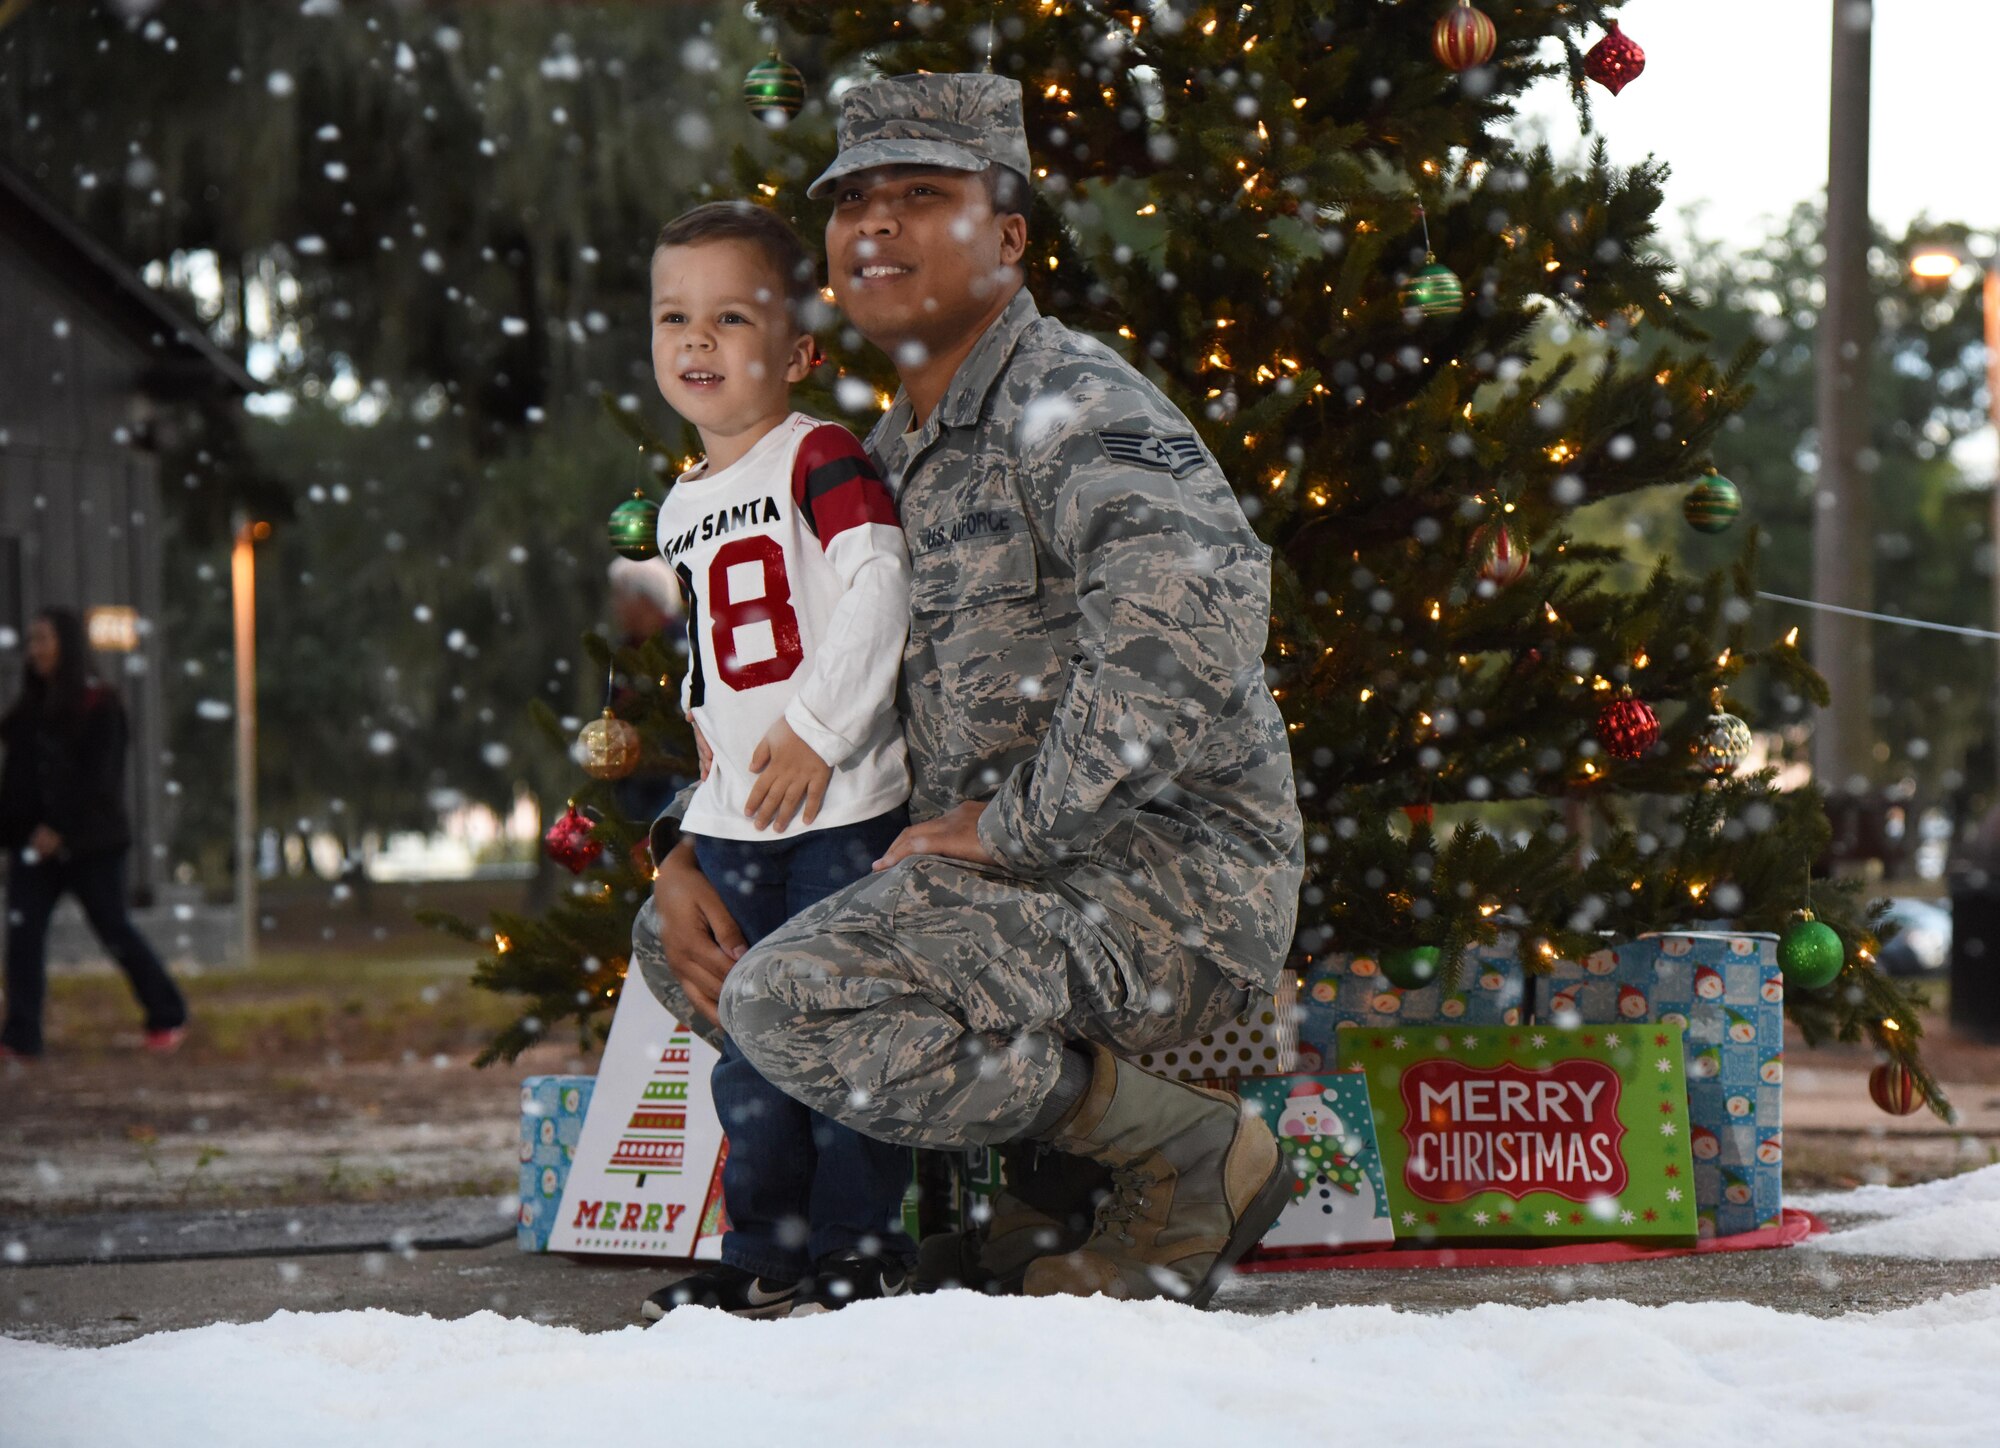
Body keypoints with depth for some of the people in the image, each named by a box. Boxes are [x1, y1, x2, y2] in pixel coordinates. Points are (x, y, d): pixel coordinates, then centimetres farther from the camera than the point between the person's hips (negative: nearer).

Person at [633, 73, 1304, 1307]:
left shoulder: (1068, 403, -12)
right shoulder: (897, 452, 17)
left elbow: (1195, 605, -32)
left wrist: (1016, 824, -25)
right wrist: (687, 850, 9)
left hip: (1166, 884, -10)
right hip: (1028, 881, 10)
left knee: (791, 1000, -27)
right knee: (680, 935, 15)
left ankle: (1188, 1165, -9)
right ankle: (1062, 1183, 9)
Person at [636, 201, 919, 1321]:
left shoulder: (822, 457, -9)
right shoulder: (684, 504, 15)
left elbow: (880, 589, -20)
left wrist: (818, 728, -20)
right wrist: (699, 718, 13)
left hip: (842, 803, -7)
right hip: (732, 816, 7)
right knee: (746, 1039, 10)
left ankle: (859, 1245, 6)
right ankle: (764, 1254, 19)